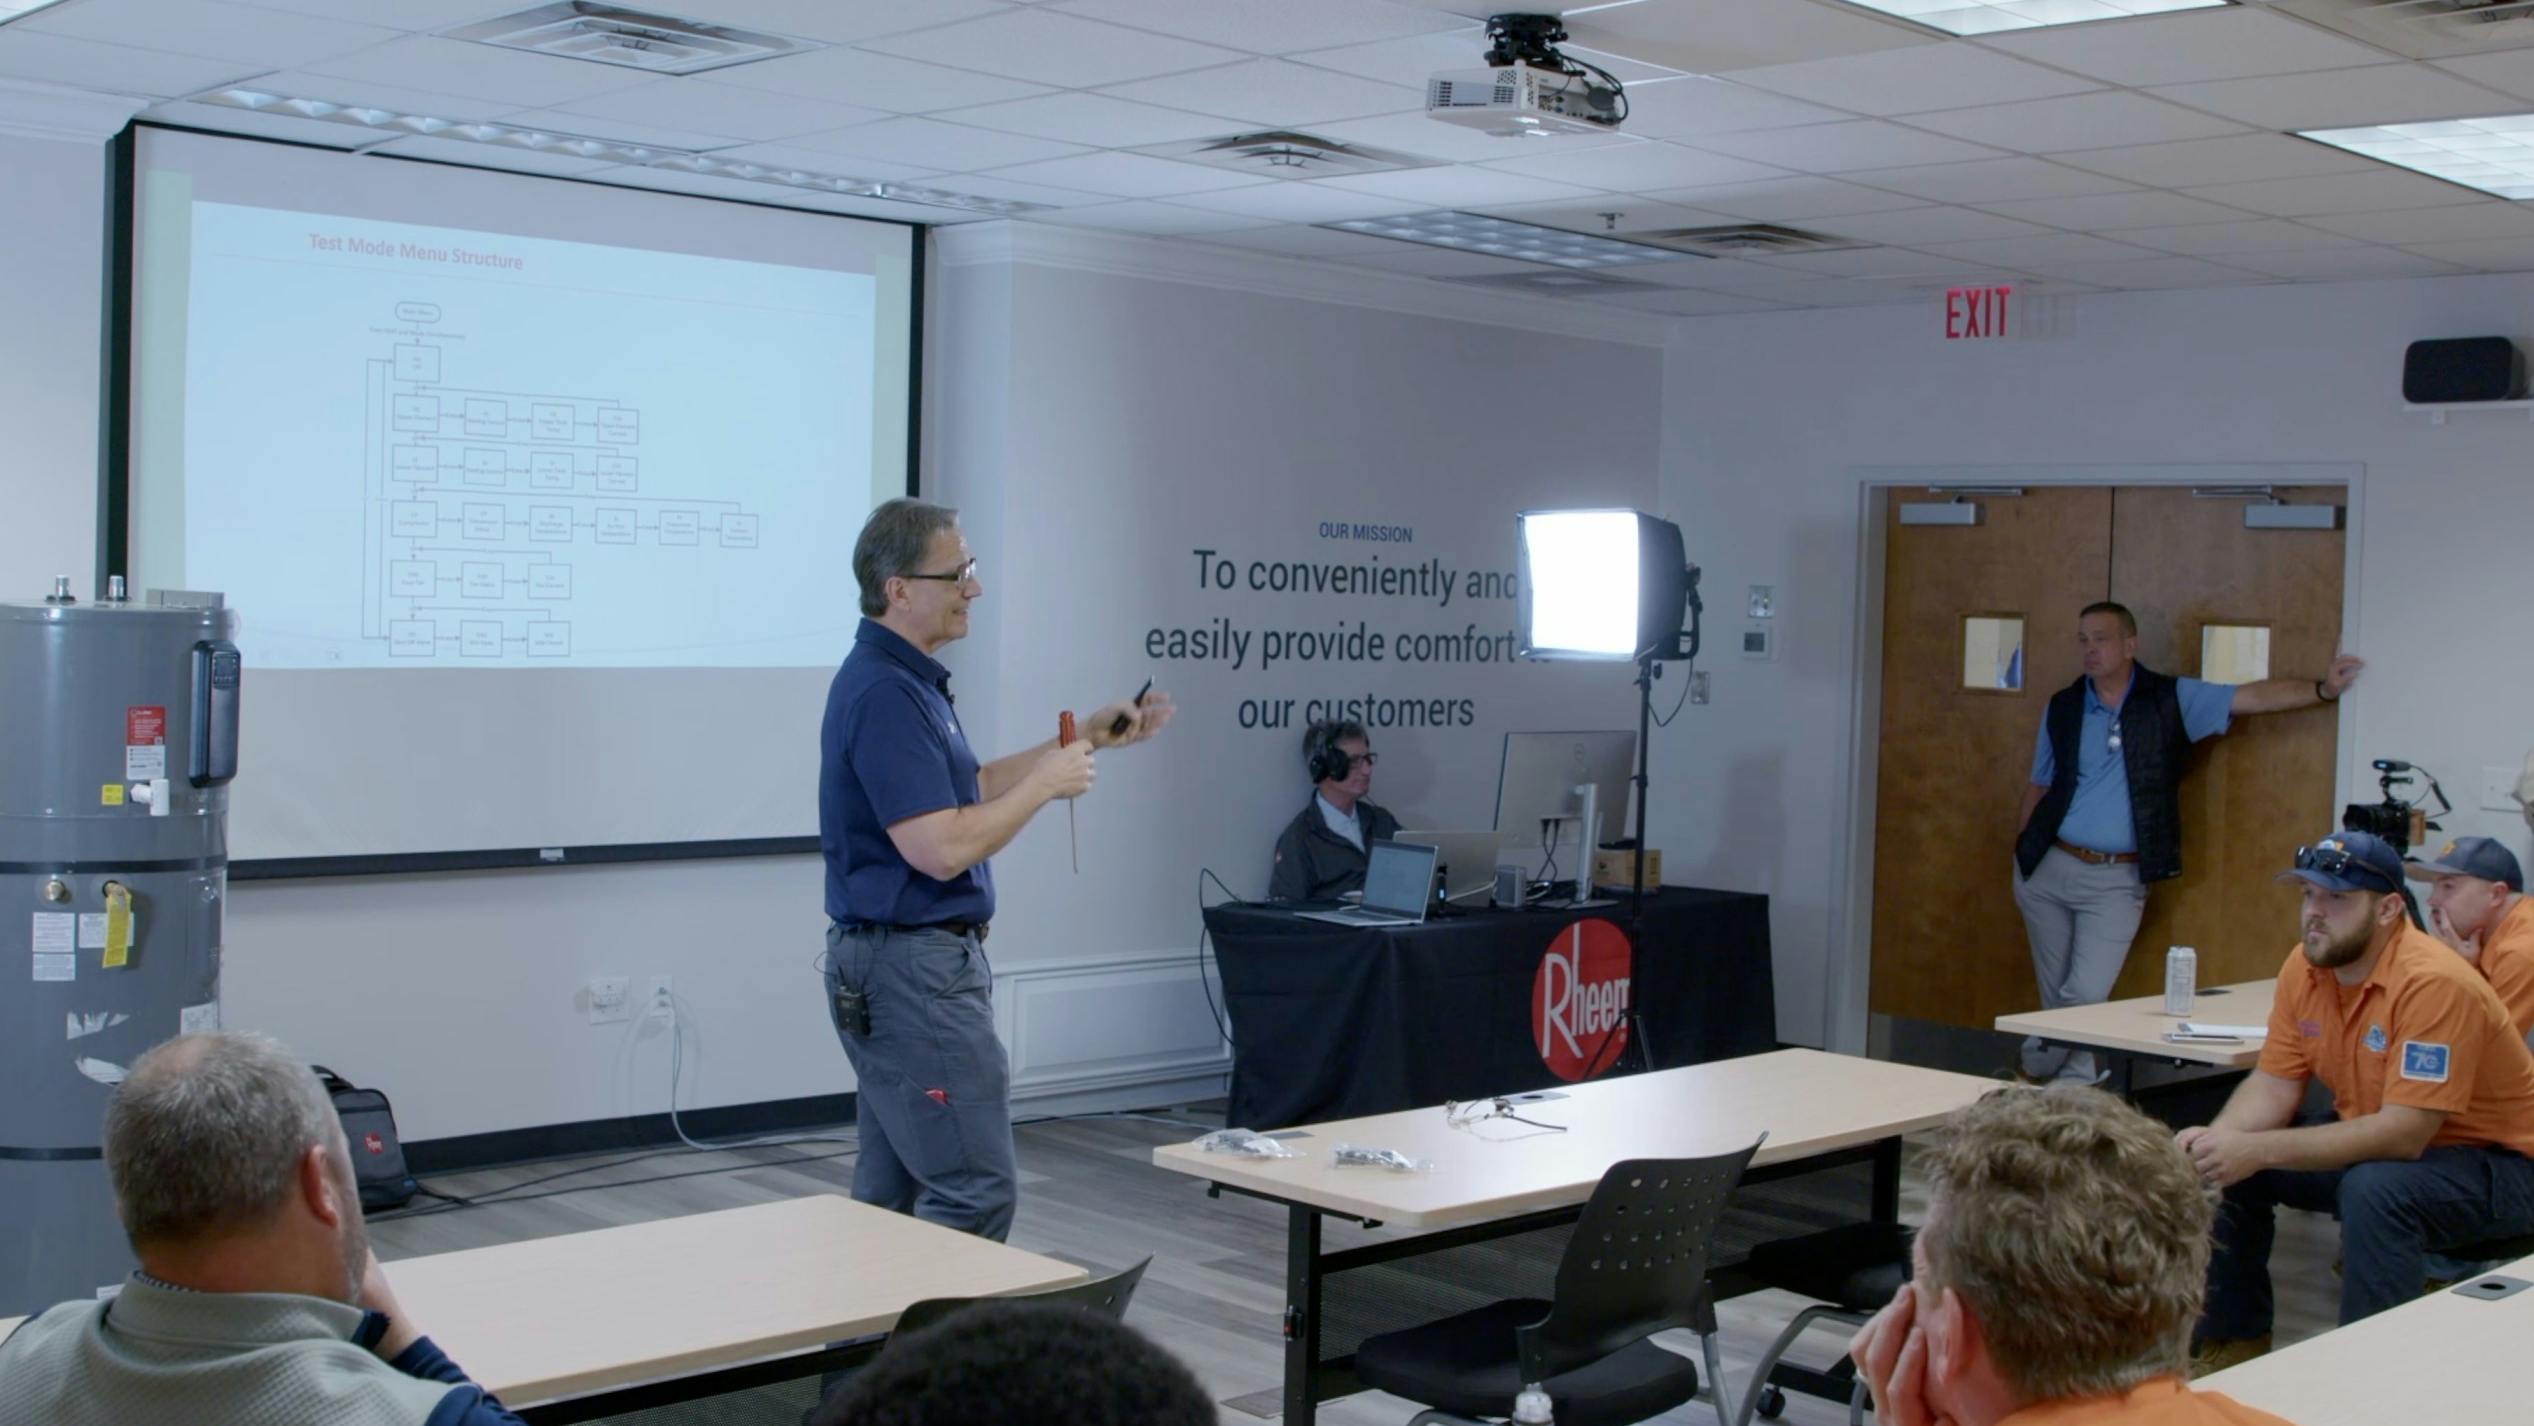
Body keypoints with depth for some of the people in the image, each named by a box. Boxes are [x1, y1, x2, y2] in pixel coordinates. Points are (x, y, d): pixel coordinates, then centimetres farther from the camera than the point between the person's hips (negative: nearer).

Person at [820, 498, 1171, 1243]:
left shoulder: (902, 678, 12)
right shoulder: (884, 693, -20)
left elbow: (965, 788, 23)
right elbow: (940, 847, -26)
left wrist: (1085, 740, 17)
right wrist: (1046, 783, -14)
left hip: (896, 964, 11)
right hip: (914, 966, -11)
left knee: (892, 1192, 14)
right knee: (975, 1190, -8)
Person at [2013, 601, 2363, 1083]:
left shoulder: (2170, 700, -1)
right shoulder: (2063, 707, 5)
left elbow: (2252, 698, -4)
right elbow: (2040, 787, 11)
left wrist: (2323, 689, -15)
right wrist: (2020, 857, 8)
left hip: (2118, 881, -2)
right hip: (2050, 870, 2)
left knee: (2087, 995, -10)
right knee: (2056, 994, 9)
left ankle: (2036, 1069, 10)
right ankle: (2075, 1081, 26)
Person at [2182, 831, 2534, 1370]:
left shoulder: (2434, 983, -28)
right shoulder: (2305, 965, -5)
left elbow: (2404, 1135, -32)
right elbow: (2274, 1085, 0)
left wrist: (2258, 1150, -37)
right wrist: (2218, 1138, -22)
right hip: (2374, 1144, 8)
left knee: (2374, 1189, -36)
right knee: (2225, 1168, -4)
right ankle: (2234, 1345, 13)